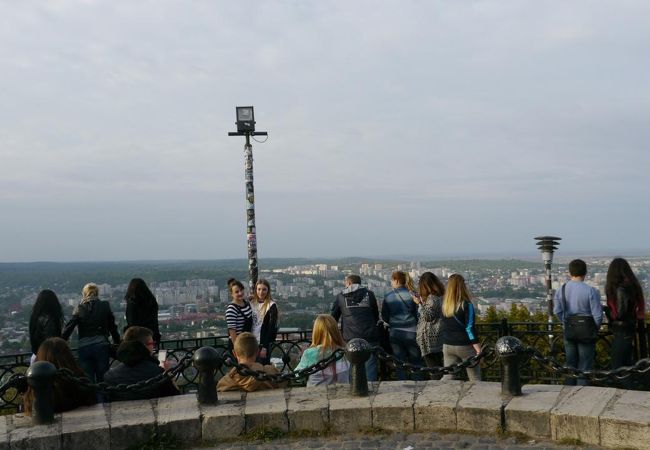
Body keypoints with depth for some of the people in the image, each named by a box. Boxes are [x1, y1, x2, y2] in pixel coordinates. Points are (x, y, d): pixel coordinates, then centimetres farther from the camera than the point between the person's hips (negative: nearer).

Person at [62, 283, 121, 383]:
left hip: (84, 348, 0)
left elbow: (69, 328, -1)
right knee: (102, 379, 6)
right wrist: (117, 343, 17)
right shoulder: (105, 306, 4)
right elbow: (112, 327, 8)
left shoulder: (79, 308, 2)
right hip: (101, 346, 0)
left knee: (88, 380, 5)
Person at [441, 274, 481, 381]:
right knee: (475, 379, 8)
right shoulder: (466, 305, -13)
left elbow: (444, 326, 8)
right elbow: (470, 329, -14)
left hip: (447, 346, 4)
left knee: (447, 377, 10)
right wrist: (478, 349, -10)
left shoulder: (444, 305, 0)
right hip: (465, 346, -4)